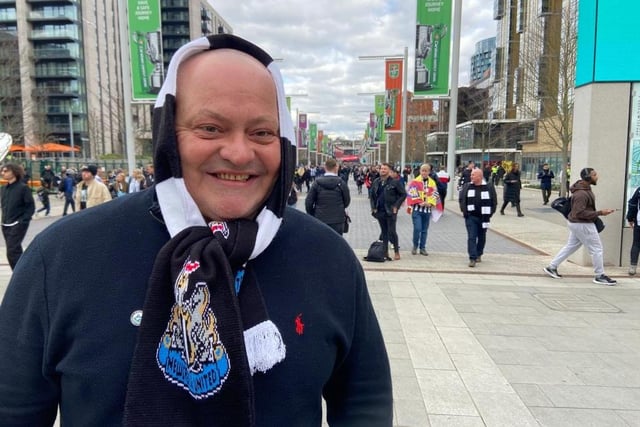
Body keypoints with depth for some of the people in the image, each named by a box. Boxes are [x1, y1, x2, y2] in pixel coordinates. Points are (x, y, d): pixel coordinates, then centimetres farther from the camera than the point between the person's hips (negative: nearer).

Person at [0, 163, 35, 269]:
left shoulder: (23, 188, -9)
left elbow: (31, 207, -10)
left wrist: (23, 221, -16)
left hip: (18, 225, -7)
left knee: (12, 252, -13)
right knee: (16, 251, 14)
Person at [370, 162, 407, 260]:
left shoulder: (395, 182, -8)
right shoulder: (376, 182, 8)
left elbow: (403, 194, -6)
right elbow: (372, 195, 17)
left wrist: (396, 206, -10)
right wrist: (373, 207, 7)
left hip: (390, 211, -5)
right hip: (380, 211, 5)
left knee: (391, 231, -4)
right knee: (384, 232, 12)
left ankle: (396, 252, 10)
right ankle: (385, 252, 19)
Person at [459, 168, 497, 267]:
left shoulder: (489, 187, -1)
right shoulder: (467, 186, 3)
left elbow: (494, 202, 3)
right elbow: (461, 199, 5)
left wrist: (490, 214, -4)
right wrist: (465, 211, -4)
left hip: (483, 218, 0)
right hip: (471, 217, 0)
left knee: (482, 238, 14)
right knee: (472, 237, -7)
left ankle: (478, 255, 32)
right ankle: (472, 258, -8)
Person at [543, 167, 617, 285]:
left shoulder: (585, 187, 6)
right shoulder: (581, 194, -26)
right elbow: (580, 213, -28)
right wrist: (600, 213, -26)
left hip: (576, 223, 10)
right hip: (582, 225, -10)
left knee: (571, 246, 18)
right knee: (597, 249, 1)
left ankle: (552, 267, 22)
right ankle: (600, 276, 14)